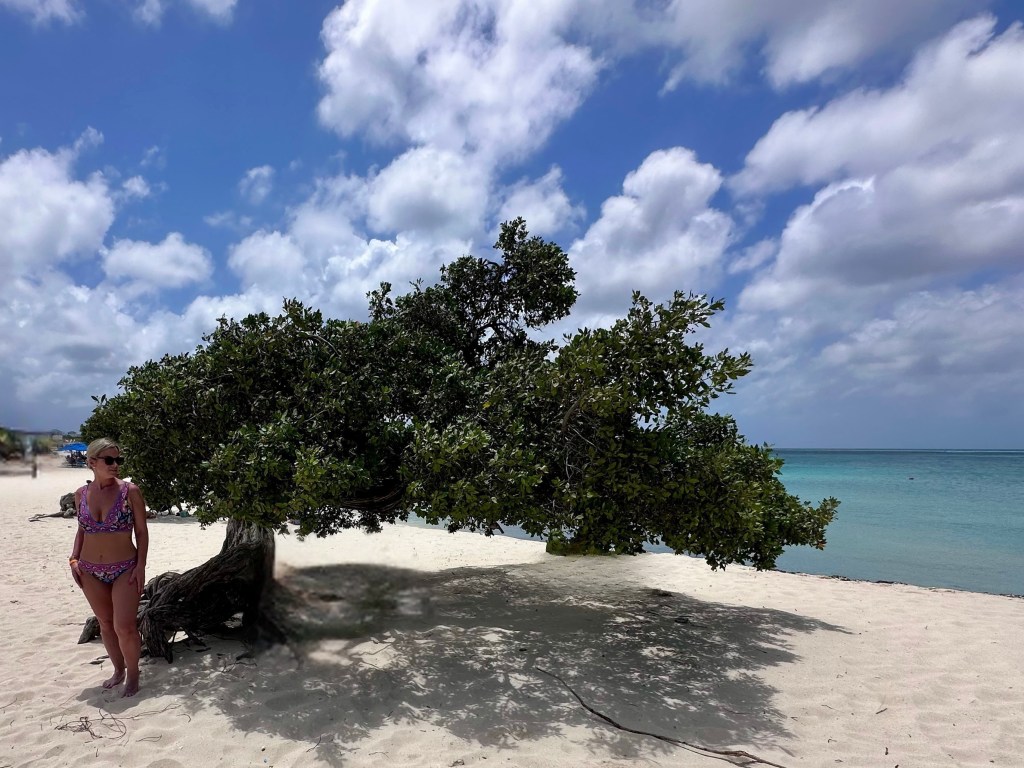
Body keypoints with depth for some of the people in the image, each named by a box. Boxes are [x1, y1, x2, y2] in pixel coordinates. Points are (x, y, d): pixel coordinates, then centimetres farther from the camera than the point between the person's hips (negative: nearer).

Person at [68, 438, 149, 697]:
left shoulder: (130, 491, -10)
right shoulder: (81, 494, 1)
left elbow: (142, 531, -6)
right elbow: (82, 530, 14)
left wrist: (141, 566, -11)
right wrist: (74, 559, 3)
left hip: (125, 569, -4)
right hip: (90, 571, 4)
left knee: (124, 627, -7)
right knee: (105, 624, 15)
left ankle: (133, 675, 16)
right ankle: (118, 670, 33)